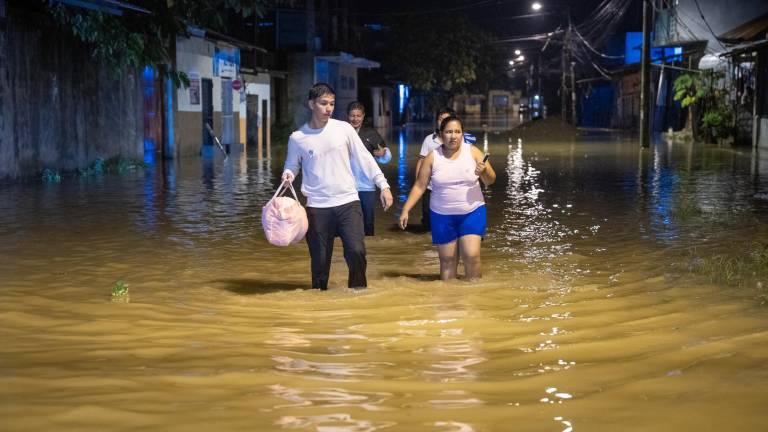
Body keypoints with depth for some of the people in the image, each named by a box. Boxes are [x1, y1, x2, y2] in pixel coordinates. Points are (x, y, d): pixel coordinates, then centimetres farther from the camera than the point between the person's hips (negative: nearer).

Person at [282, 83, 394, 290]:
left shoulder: (343, 128, 1)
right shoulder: (297, 138, 0)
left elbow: (364, 158, 4)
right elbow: (292, 166, 13)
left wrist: (383, 185, -1)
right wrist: (288, 175, -10)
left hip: (348, 203, 0)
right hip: (317, 208, 0)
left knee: (356, 252, -14)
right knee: (320, 261, 5)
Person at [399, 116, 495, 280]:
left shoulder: (472, 152, -2)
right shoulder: (432, 157, -2)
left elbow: (490, 180, 0)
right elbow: (419, 186, 0)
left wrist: (484, 171, -23)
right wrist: (405, 210, -7)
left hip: (472, 213, -1)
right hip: (442, 216, 1)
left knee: (471, 255, -12)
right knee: (447, 259, 6)